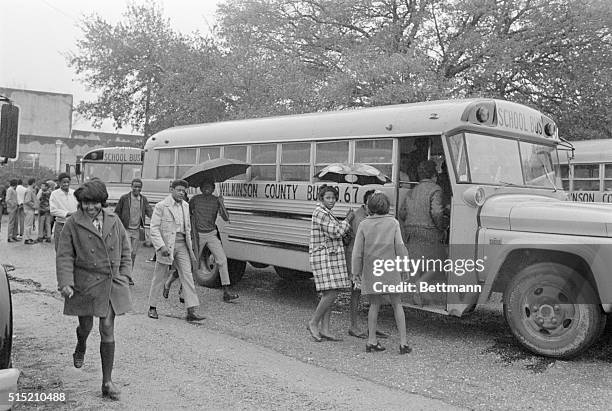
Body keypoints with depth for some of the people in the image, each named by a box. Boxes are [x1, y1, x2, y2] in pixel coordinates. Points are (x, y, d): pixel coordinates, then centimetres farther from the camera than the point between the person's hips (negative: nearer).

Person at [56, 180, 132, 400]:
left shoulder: (114, 221, 4)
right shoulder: (72, 224, -4)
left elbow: (125, 250, 12)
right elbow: (64, 256, -6)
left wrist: (124, 275, 6)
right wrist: (65, 282, -15)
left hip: (112, 285, 2)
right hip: (85, 284, -1)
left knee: (108, 331, 2)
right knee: (85, 326, 13)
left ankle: (107, 382, 10)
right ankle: (81, 347, 53)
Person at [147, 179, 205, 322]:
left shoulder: (185, 206, 12)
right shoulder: (161, 206, -7)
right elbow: (154, 229, -11)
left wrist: (189, 247, 17)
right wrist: (161, 246, -21)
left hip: (181, 245, 5)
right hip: (166, 245, -5)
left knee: (187, 275, -3)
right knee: (160, 277, 6)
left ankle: (191, 311, -4)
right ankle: (152, 307, 23)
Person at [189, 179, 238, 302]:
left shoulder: (216, 200, -1)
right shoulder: (195, 199, -4)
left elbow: (226, 218, -10)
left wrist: (221, 204, -23)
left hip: (212, 234, 2)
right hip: (198, 235, -1)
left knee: (222, 260, -11)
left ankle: (226, 292, -11)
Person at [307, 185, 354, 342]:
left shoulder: (325, 213, 19)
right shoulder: (320, 213, -13)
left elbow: (335, 234, 20)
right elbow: (336, 233, -16)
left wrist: (347, 221, 11)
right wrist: (348, 220, -4)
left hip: (331, 257, 10)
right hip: (325, 257, -10)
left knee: (328, 294, 7)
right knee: (331, 293, -12)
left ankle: (324, 329, 7)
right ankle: (313, 323, 1)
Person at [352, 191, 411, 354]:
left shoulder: (364, 225, 0)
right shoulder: (393, 223, -3)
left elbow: (358, 252, -2)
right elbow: (399, 247, -6)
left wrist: (356, 273, 4)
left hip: (371, 272, 1)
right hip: (390, 271, -1)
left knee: (374, 305, 13)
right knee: (397, 305, 9)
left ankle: (372, 341, 14)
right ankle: (403, 342, 9)